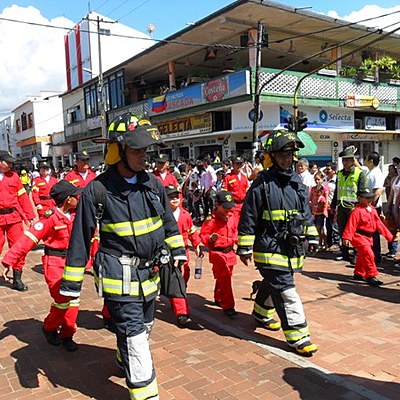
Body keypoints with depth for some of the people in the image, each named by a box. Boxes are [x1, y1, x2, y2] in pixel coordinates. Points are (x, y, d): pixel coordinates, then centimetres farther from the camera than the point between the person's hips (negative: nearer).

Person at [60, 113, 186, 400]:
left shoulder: (152, 183, 1)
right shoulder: (96, 190, -14)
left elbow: (169, 221, 15)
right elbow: (80, 239, -8)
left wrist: (177, 251, 11)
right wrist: (71, 283, -5)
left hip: (150, 273, 7)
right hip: (120, 277, -6)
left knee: (144, 325, 25)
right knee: (134, 335, -4)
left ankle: (126, 360, 54)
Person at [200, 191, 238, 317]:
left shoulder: (232, 216, 4)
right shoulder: (211, 219, -16)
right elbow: (203, 235, -13)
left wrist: (235, 238, 6)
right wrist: (210, 238, -31)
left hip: (230, 252, 7)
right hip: (218, 253, -7)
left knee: (224, 278, 19)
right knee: (225, 278, -10)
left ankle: (218, 299, 39)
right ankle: (228, 306, -3)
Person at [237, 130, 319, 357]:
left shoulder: (297, 182, 9)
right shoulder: (262, 183, -11)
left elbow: (306, 213, 20)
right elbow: (248, 218, -10)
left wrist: (312, 238, 18)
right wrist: (245, 248, -10)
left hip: (293, 248, 7)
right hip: (270, 249, -7)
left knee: (272, 284, 23)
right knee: (286, 291, -8)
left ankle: (262, 313, 46)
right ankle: (298, 336, 1)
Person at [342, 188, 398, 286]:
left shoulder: (373, 210, 10)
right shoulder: (357, 211, -16)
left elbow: (379, 224, 15)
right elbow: (351, 225, -22)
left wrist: (390, 236, 15)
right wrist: (346, 237, -29)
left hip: (368, 237, 9)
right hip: (359, 237, -9)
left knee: (362, 256, 18)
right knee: (368, 255, -17)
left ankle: (359, 274, 32)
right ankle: (371, 276, -12)